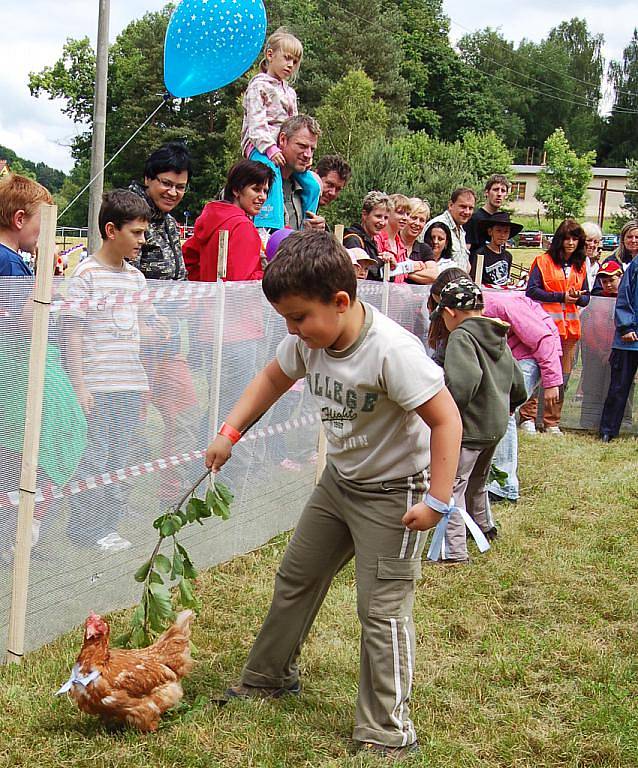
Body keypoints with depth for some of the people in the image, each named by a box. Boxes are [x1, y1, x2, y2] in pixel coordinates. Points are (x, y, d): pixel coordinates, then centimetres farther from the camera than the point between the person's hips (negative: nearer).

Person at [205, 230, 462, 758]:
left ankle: (387, 733, 4)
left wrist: (438, 502, -29)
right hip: (339, 478, 8)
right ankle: (269, 677, 39)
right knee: (296, 577, 19)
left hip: (393, 491, -8)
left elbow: (446, 419, -29)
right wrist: (230, 431, 4)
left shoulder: (392, 351, -32)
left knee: (382, 609, -7)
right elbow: (273, 378, 12)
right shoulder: (309, 340, -9)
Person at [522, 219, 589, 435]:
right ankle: (527, 418, 3)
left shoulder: (580, 266, 16)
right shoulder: (543, 261, 0)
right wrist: (562, 297, -14)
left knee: (562, 377, 6)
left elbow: (586, 298, 16)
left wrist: (577, 297, -8)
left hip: (570, 327, 5)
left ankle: (552, 423, 13)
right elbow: (532, 291, -9)